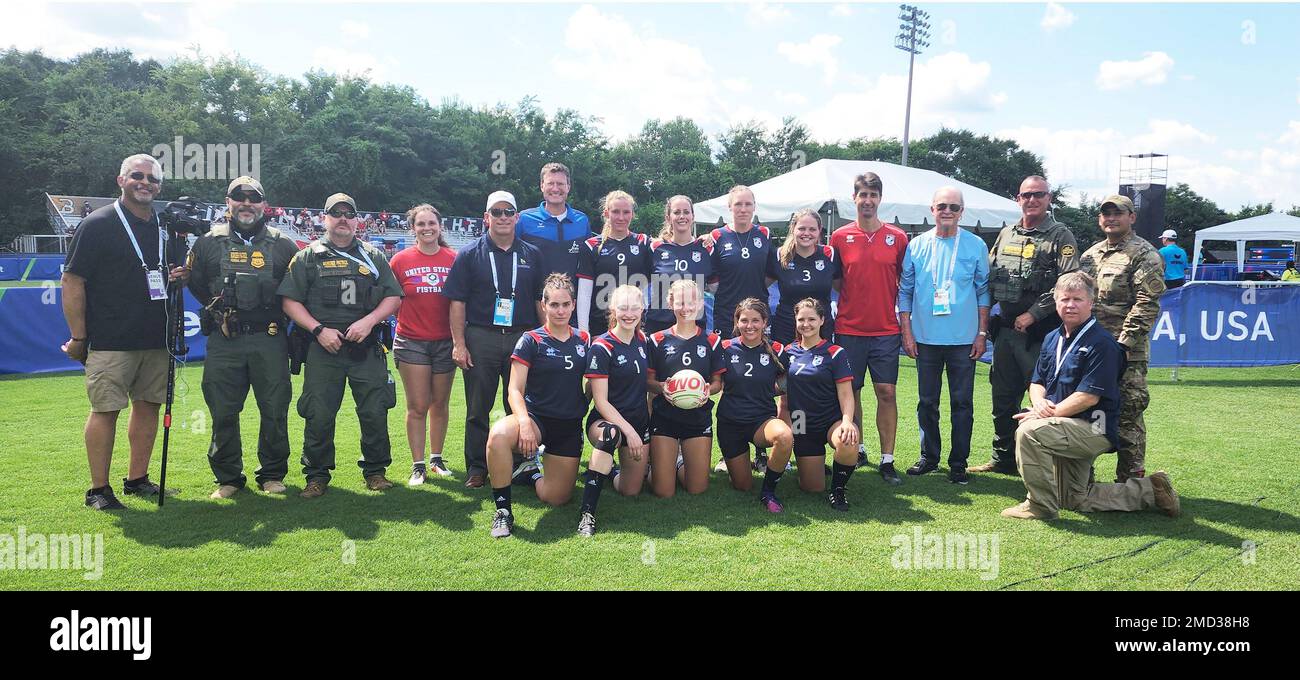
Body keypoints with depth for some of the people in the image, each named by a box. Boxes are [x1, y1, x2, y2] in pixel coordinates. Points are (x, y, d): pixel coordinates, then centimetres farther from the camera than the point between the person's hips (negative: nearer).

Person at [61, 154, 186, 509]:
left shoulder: (164, 227, 13)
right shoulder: (98, 224, -5)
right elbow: (72, 282, -7)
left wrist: (176, 276, 1)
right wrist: (78, 337, -9)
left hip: (156, 339, 6)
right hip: (111, 342, -6)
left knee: (148, 405, 10)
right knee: (105, 410, -3)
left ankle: (137, 479, 23)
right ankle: (98, 490, 6)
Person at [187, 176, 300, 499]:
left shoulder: (283, 245, 8)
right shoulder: (208, 243, 9)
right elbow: (195, 283, 15)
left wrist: (277, 314, 7)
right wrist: (219, 309, 5)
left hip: (270, 341, 0)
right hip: (224, 342, 0)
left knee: (275, 410, 2)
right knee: (223, 412, 3)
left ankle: (272, 475, 17)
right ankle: (228, 478, 17)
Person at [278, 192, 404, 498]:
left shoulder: (374, 256, 14)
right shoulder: (307, 257, 10)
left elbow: (394, 298, 8)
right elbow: (290, 301, 4)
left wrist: (369, 321, -9)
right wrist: (319, 329, -9)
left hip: (367, 348, 1)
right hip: (323, 347, -1)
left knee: (375, 412, 1)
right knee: (318, 415, -1)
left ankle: (375, 471, 17)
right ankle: (317, 475, 14)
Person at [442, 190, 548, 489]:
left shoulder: (532, 255, 10)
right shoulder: (470, 254, 4)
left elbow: (542, 301, 11)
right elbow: (457, 302, 0)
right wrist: (459, 343, -7)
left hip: (523, 338, 1)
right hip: (480, 339, -1)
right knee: (478, 409, 4)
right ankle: (477, 468, 13)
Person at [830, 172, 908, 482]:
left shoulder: (897, 237, 3)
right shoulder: (840, 237, 2)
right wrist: (831, 320, 4)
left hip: (886, 330, 0)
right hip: (849, 329, 0)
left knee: (887, 393, -2)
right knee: (851, 392, 7)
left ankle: (887, 460, 5)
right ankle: (857, 450, 23)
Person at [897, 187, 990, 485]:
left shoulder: (976, 246, 1)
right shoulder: (917, 245, 3)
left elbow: (983, 292, 5)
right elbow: (905, 291, 6)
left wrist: (982, 333, 0)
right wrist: (906, 332, 0)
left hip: (964, 339, -1)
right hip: (925, 338, 1)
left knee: (962, 403, 3)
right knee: (927, 402, 9)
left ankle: (958, 463, 12)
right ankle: (929, 457, 23)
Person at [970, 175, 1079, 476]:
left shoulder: (1060, 236, -4)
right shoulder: (1006, 234, 13)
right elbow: (989, 276, 18)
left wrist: (1032, 314, -16)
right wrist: (990, 316, 5)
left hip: (1040, 333, -6)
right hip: (1006, 330, 6)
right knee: (1003, 397, 13)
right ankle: (1003, 458, 26)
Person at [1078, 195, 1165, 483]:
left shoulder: (1145, 255, -4)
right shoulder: (1090, 255, 18)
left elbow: (1146, 304, -13)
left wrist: (1123, 344, -19)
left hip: (1126, 353, -7)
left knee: (1127, 416, -4)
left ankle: (1131, 481, 5)